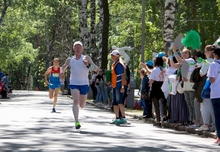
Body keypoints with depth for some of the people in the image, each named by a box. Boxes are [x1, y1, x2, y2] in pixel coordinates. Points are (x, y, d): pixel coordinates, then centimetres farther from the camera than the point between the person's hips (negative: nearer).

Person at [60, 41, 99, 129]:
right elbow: (63, 67, 23)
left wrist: (95, 67, -39)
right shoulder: (70, 60, 9)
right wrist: (62, 72, 0)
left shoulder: (86, 58, 2)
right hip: (74, 84, 0)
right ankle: (76, 122, -26)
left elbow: (91, 62, -15)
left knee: (82, 105, 9)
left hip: (84, 84, 0)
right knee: (75, 101, -22)